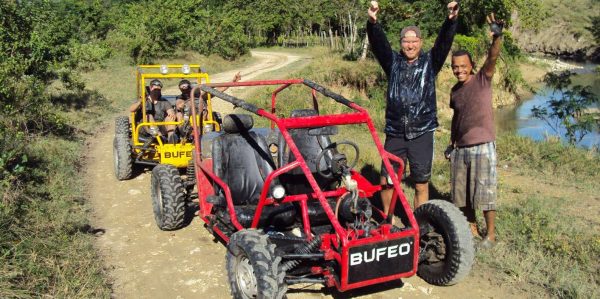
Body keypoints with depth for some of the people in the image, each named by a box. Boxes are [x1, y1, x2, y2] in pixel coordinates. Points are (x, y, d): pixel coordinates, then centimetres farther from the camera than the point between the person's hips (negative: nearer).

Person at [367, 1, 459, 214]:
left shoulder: (430, 62, 6)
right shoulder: (393, 62, 8)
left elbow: (444, 42, -9)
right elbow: (378, 43, -7)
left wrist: (451, 21, -28)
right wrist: (372, 22, -26)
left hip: (422, 133, -1)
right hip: (395, 132, 1)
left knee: (421, 184, 6)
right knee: (386, 181, 6)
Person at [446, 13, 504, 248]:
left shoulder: (482, 80, -6)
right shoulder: (455, 91, 9)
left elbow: (492, 58, -24)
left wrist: (497, 37, -40)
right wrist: (451, 143, 20)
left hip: (483, 147, -6)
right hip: (460, 149, 6)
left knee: (485, 192, -1)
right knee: (462, 193, 12)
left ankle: (490, 234, 12)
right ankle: (472, 228, 28)